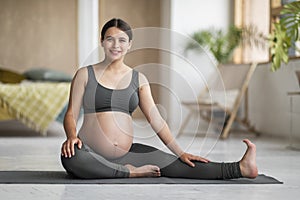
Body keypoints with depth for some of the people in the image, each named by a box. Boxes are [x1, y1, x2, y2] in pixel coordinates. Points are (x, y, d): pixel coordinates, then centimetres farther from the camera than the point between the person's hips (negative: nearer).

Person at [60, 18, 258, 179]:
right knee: (71, 156, -37)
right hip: (91, 155, -3)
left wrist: (180, 152, -1)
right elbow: (71, 114, -1)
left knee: (172, 163, -13)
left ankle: (240, 169, -19)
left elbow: (156, 119, 7)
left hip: (125, 153, 3)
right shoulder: (85, 74, 2)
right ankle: (129, 172, -20)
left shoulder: (138, 79, 11)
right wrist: (72, 136, -24)